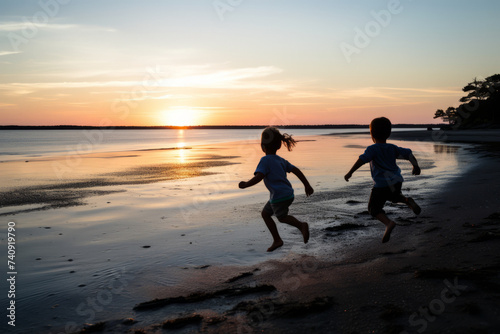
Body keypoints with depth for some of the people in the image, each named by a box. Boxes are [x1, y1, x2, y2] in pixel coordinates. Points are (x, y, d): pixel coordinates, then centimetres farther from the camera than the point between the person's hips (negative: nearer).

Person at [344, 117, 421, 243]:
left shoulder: (373, 149, -7)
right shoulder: (393, 148, 11)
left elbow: (362, 159, -21)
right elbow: (408, 153, 10)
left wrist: (350, 172, -23)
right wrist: (416, 166, 18)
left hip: (382, 184, -6)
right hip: (396, 181, 6)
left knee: (374, 208, 4)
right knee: (394, 196, 37)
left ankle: (388, 223, -21)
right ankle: (407, 201, 6)